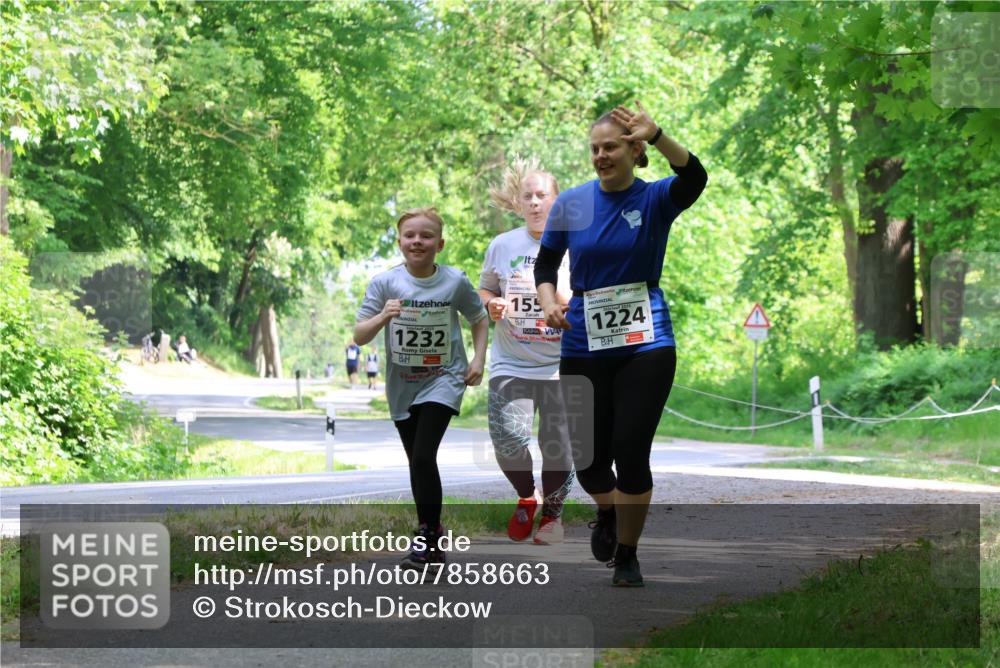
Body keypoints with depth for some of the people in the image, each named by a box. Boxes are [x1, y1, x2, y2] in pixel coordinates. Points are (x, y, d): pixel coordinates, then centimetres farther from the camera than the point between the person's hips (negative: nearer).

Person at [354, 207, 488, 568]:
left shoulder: (455, 281, -7)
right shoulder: (385, 282, -7)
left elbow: (479, 320, 10)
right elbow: (359, 336, -8)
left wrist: (478, 360, -2)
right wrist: (383, 317, -26)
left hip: (443, 380, -3)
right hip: (401, 385, 3)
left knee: (423, 456, -18)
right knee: (418, 463, 11)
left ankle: (427, 539, -11)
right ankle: (433, 532, 28)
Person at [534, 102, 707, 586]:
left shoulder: (654, 200, -4)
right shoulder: (571, 203, 2)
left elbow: (695, 178, -27)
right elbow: (545, 263, 12)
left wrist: (655, 136, -44)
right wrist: (548, 302, -9)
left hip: (645, 344, -2)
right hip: (583, 345, 2)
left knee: (631, 453, -6)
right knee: (589, 458, 2)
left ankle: (628, 556, 14)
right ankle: (607, 512, 38)